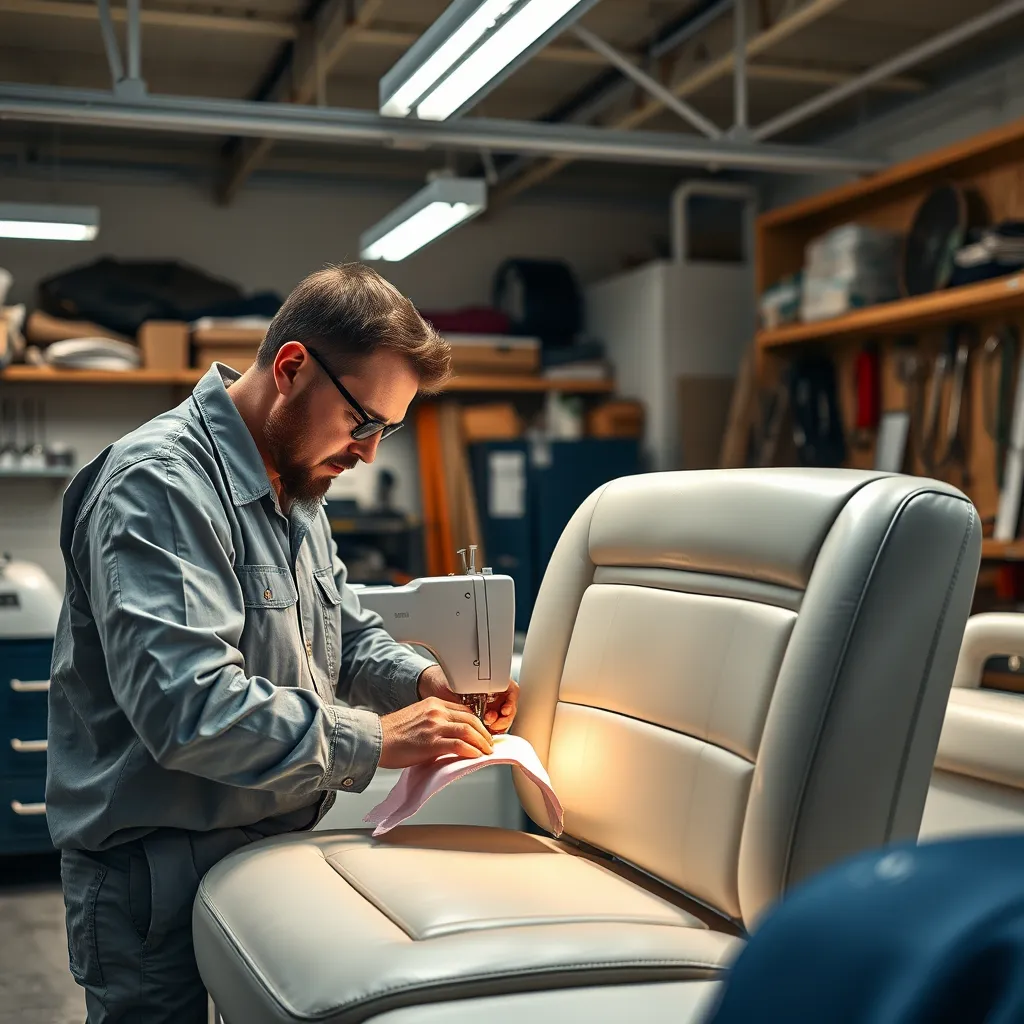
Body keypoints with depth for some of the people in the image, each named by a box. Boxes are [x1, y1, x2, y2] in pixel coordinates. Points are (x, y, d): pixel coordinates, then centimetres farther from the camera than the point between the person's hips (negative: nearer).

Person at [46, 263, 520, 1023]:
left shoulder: (295, 488, 11)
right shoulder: (159, 484, -21)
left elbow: (348, 634, 19)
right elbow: (185, 707, -31)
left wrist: (421, 679, -3)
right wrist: (376, 740, -26)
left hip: (274, 847, 9)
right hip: (158, 878, -9)